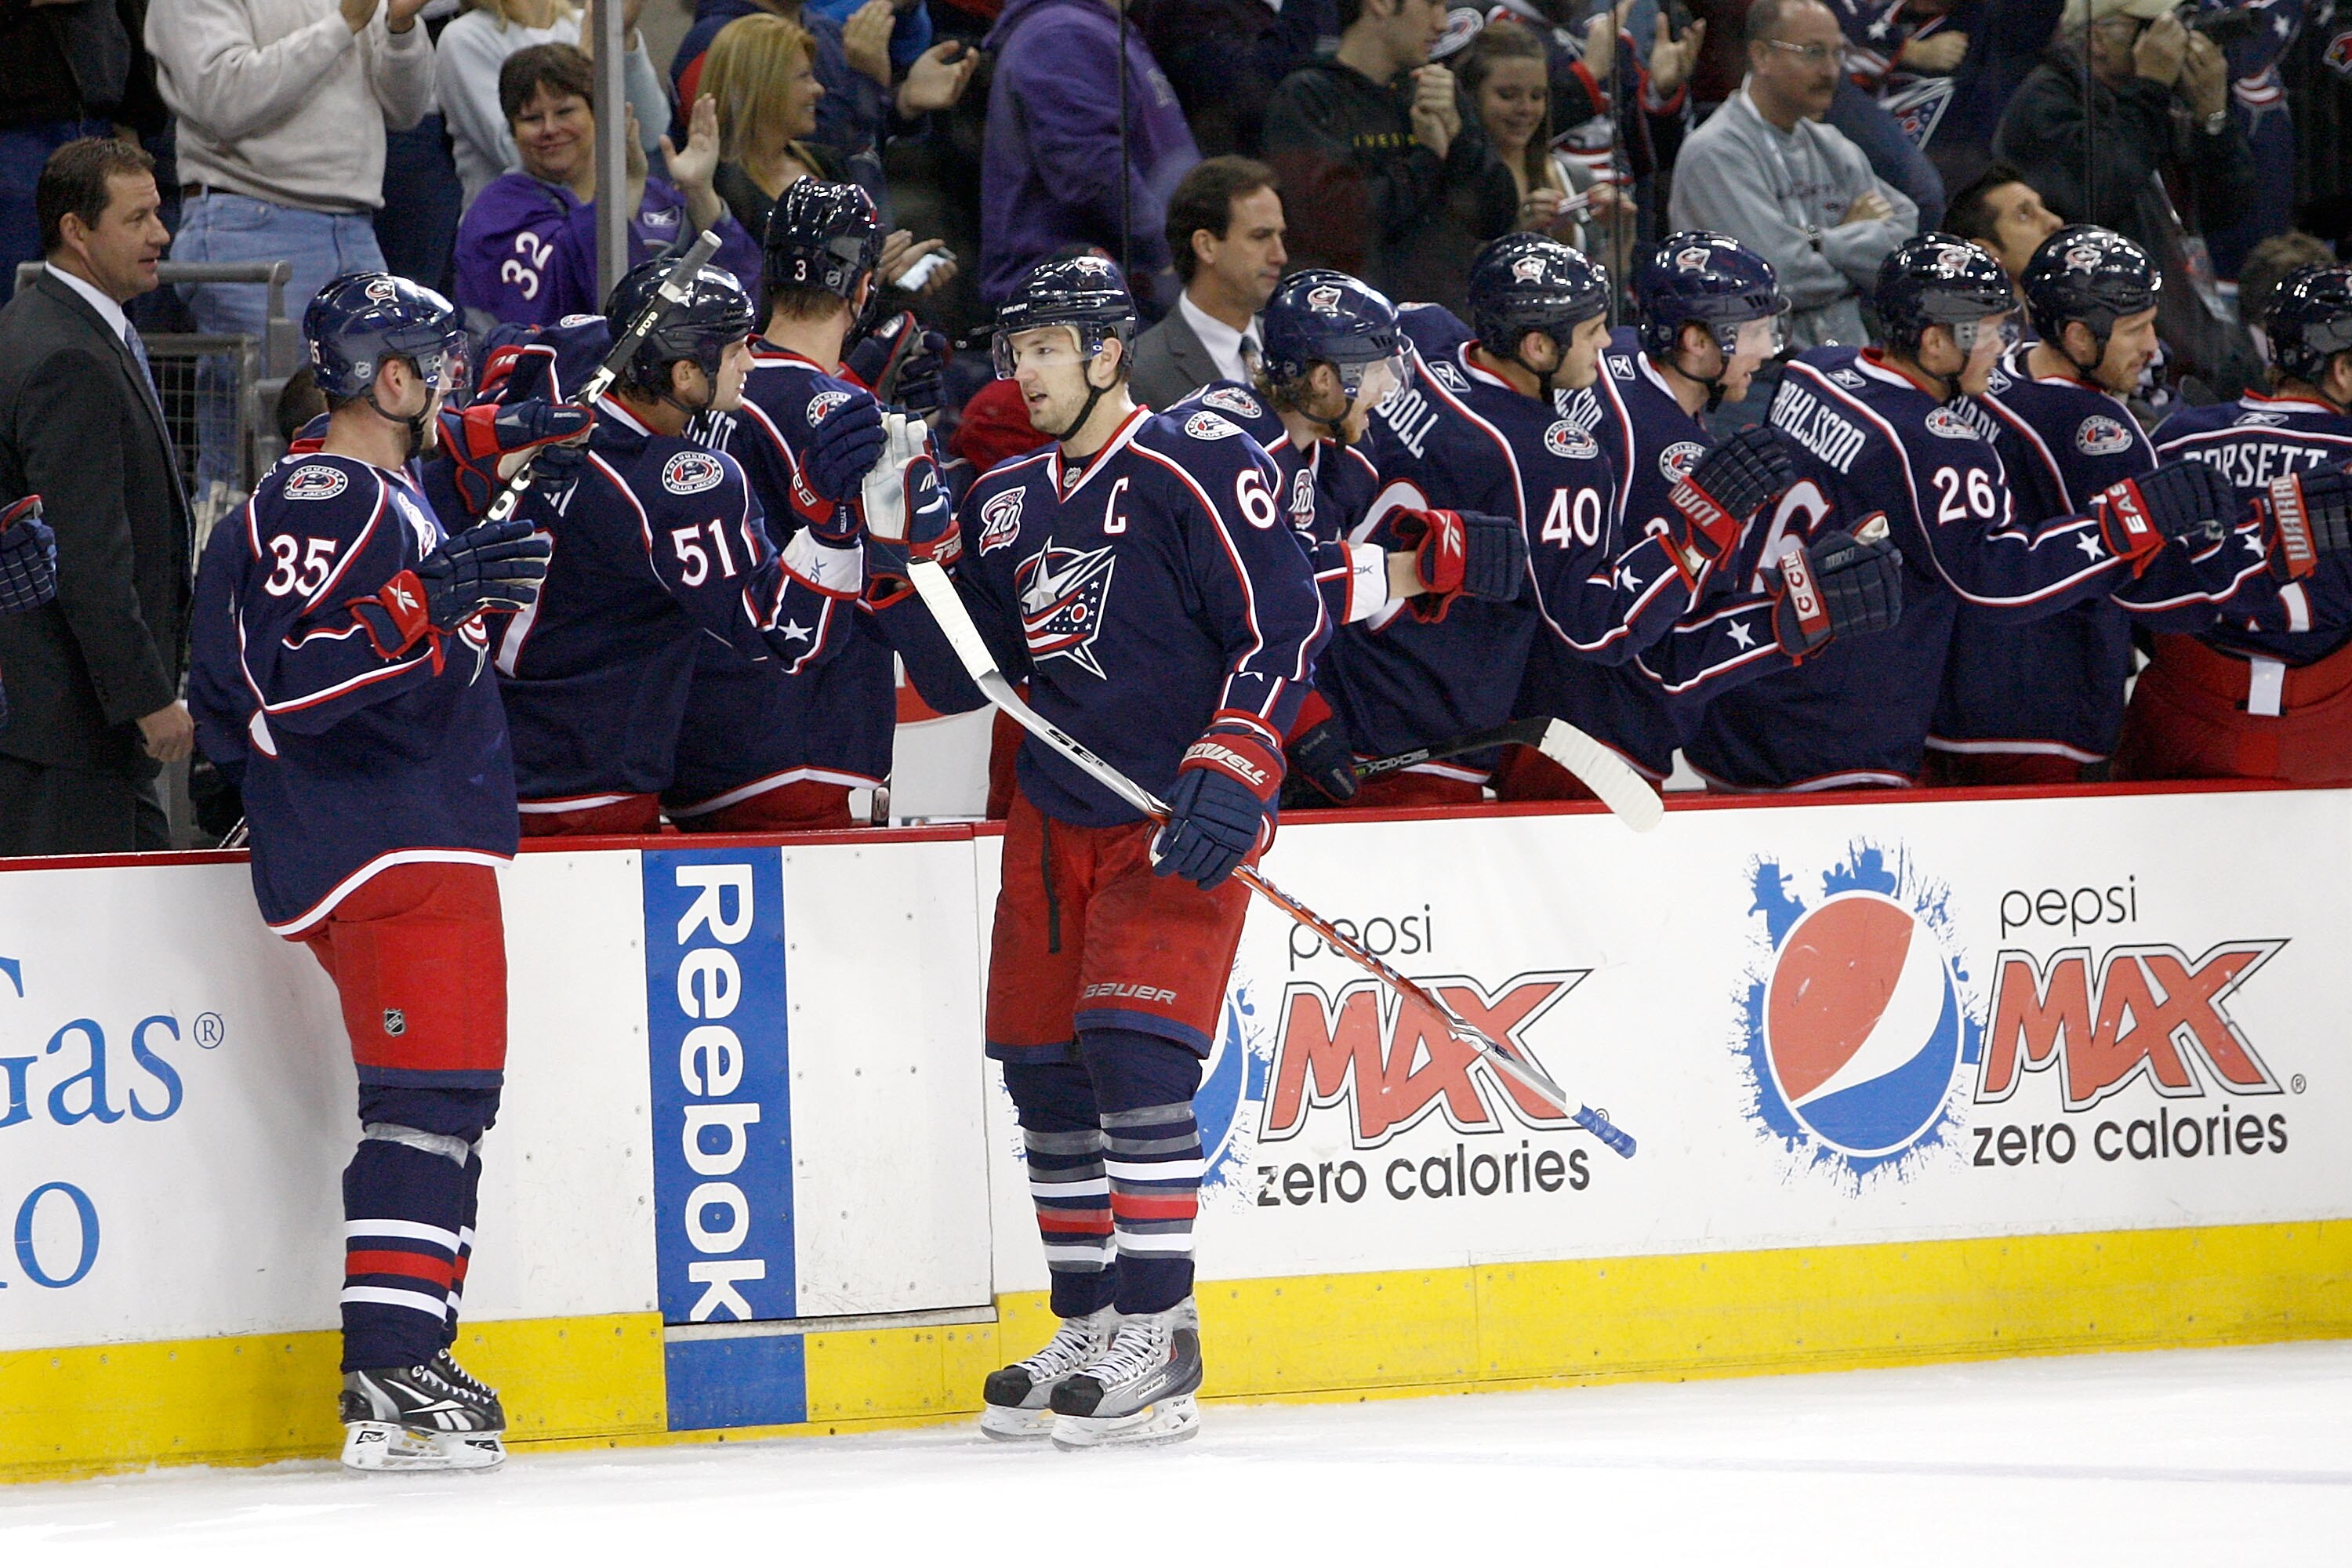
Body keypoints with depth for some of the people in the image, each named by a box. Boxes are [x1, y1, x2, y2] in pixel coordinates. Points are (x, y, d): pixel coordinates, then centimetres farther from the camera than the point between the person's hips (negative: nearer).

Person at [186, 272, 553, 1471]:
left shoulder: (394, 500, 22)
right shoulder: (322, 501, -12)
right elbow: (281, 674, -24)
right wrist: (425, 603, -30)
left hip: (430, 845, 11)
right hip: (383, 846, -11)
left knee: (443, 1104, 12)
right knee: (431, 1102, -15)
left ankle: (408, 1366, 14)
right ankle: (389, 1384, -19)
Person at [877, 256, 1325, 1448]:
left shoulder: (1195, 467, -10)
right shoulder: (1008, 500, 12)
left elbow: (1284, 622, -14)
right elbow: (957, 681, 13)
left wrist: (1230, 772, -23)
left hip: (1183, 816, -8)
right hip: (1056, 815, 8)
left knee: (1135, 1049, -17)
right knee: (1043, 1069, 7)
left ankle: (1157, 1340, -14)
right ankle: (1089, 1333, 19)